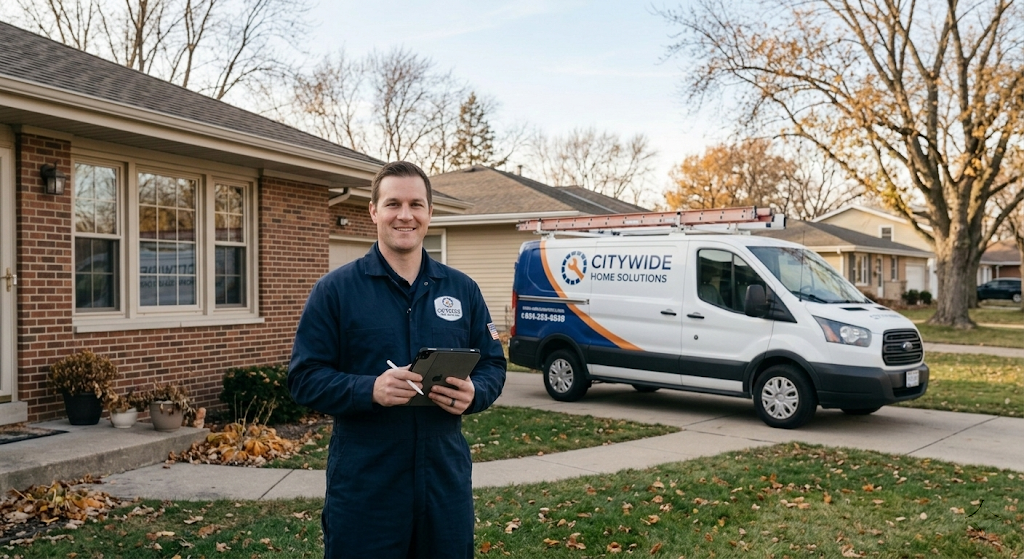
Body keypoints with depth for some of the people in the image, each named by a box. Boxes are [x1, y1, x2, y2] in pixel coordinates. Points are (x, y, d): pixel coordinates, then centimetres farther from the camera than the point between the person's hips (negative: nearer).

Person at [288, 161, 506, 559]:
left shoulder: (463, 290, 8)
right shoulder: (335, 289, -3)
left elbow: (493, 366, 10)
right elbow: (304, 378, -6)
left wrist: (473, 393, -12)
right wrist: (369, 389, -23)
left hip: (446, 481, 4)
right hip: (364, 488, -3)